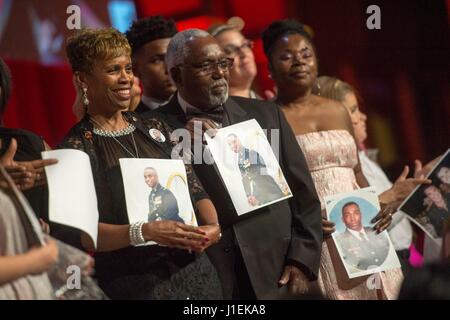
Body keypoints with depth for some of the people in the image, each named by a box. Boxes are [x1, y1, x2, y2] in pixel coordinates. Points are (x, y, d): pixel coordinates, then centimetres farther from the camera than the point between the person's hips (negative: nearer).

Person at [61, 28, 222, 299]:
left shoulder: (154, 129, 11)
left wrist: (213, 225, -10)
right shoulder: (76, 148, -6)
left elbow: (195, 190, 11)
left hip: (194, 273, 5)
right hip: (132, 285, -5)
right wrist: (144, 232, -27)